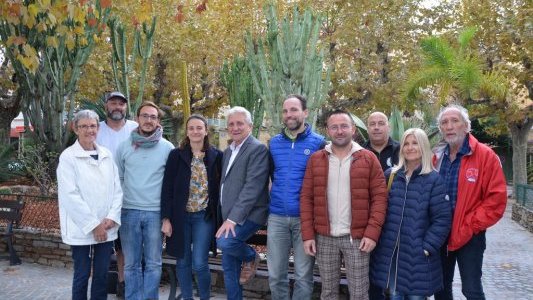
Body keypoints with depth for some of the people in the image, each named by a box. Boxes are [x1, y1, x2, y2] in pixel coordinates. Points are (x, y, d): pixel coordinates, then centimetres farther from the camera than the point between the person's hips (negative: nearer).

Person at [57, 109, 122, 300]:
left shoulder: (106, 154, 7)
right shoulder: (68, 157, -5)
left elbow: (117, 189, 6)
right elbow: (70, 195, -12)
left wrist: (112, 218, -7)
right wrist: (93, 225, -13)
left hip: (106, 228, 4)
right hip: (81, 229, -3)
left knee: (102, 275, 11)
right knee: (82, 275, 7)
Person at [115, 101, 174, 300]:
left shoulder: (168, 148, 0)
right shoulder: (124, 146, 4)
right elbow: (118, 178, 10)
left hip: (156, 212, -1)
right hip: (129, 211, 1)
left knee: (153, 263, 7)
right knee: (131, 264, 10)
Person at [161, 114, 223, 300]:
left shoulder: (216, 155, 0)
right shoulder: (176, 155, -1)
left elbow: (220, 188, 4)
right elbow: (167, 188, -2)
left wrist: (219, 216, 1)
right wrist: (166, 218, -7)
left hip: (204, 216, -1)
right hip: (180, 215, 1)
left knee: (199, 263, -5)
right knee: (183, 262, 9)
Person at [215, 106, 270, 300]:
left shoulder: (258, 149, -12)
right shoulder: (228, 151, 15)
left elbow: (252, 187, -20)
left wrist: (233, 218, -23)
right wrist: (225, 217, 12)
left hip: (247, 215, -7)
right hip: (230, 217, 8)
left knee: (224, 242, -27)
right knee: (229, 268, 9)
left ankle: (251, 257, 3)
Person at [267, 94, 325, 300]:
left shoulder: (318, 143, -4)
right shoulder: (274, 142, 7)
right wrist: (279, 193, 9)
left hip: (305, 217, -3)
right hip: (277, 217, 3)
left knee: (303, 275, 8)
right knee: (275, 275, 10)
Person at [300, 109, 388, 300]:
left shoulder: (368, 159, -1)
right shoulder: (315, 159, 5)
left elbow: (379, 197, -4)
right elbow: (306, 198, 3)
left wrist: (372, 232, -13)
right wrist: (307, 234, -3)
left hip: (357, 237, -2)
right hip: (324, 237, 2)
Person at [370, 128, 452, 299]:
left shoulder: (434, 179, -4)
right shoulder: (390, 175, 5)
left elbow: (442, 219, -7)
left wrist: (427, 247, -12)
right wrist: (376, 239, 3)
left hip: (418, 255, -2)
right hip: (389, 253, 3)